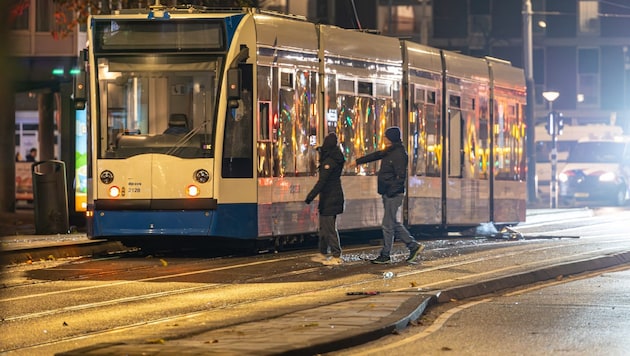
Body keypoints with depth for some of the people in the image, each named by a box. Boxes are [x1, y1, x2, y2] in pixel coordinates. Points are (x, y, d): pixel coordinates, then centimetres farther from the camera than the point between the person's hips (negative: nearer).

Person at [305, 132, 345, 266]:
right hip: (335, 196, 10)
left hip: (329, 198, -10)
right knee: (324, 226, 18)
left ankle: (336, 256, -7)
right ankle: (323, 254, 25)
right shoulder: (337, 158, 10)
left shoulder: (329, 161, -19)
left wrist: (311, 196, -22)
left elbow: (322, 181, -23)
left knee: (329, 227, -7)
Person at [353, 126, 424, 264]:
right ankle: (414, 246, 18)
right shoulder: (389, 152, 13)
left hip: (393, 194, -10)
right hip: (388, 194, 10)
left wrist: (391, 191, -22)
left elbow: (401, 176, -20)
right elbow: (375, 155, 28)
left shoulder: (399, 154, -16)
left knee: (388, 225, -4)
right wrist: (358, 161, 36)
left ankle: (385, 255, 3)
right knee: (394, 224, 13)